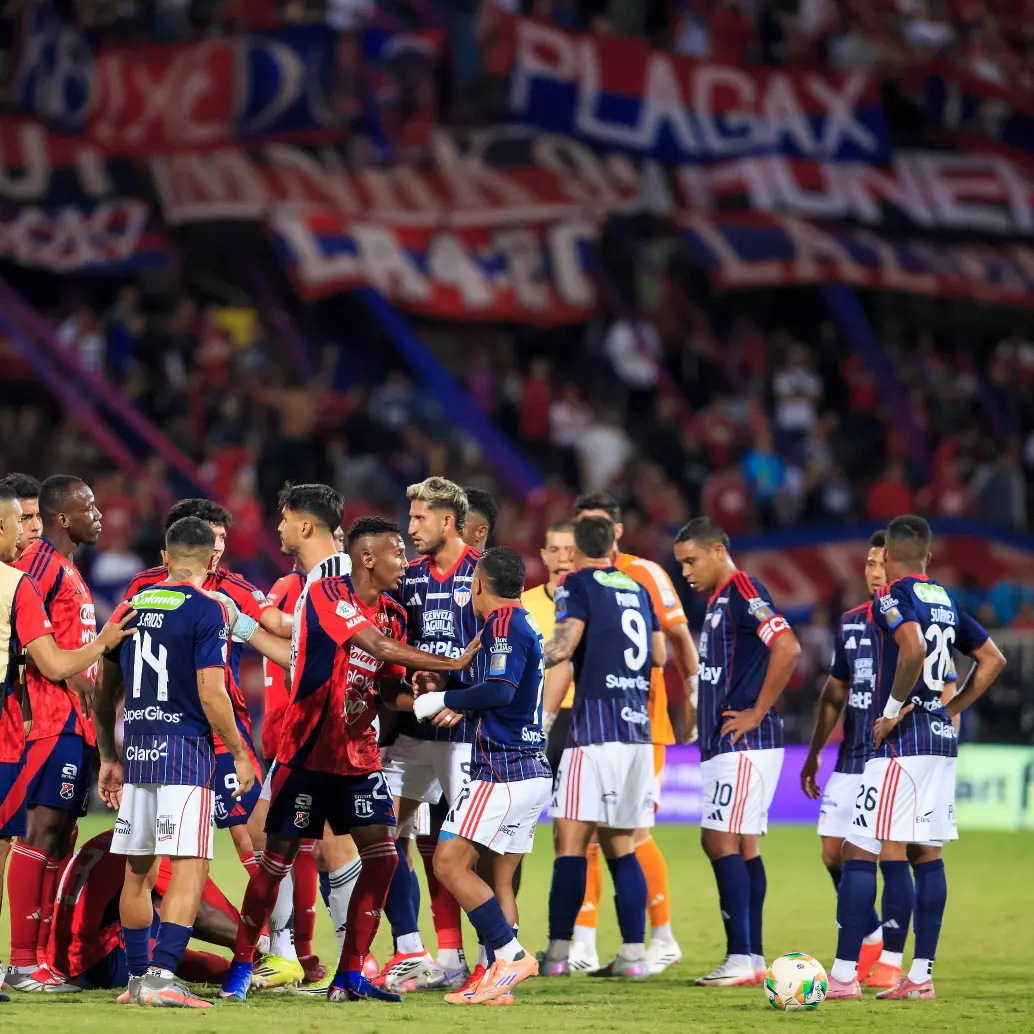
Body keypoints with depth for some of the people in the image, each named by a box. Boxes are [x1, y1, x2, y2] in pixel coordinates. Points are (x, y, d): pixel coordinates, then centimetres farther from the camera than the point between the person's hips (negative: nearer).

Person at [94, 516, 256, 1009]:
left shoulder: (132, 607, 11)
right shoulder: (207, 611, -8)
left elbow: (107, 693, 15)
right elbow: (211, 694, -14)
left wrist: (108, 757, 23)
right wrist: (240, 754, -3)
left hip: (136, 749, 6)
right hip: (186, 749, -6)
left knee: (137, 870, 13)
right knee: (189, 867, -7)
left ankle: (138, 978, 20)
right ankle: (161, 977, -18)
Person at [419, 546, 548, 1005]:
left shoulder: (504, 624, -11)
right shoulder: (525, 626, 17)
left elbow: (500, 691, -23)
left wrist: (443, 700, -12)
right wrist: (461, 707, 32)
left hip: (503, 772, -10)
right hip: (533, 773, 10)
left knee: (450, 863, -10)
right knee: (500, 877, 10)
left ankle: (511, 955, -14)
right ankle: (498, 982, 8)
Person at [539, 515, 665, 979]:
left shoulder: (578, 585, -2)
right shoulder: (638, 589, 17)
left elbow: (560, 655, -12)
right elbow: (660, 656, 24)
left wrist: (542, 721, -10)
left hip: (595, 725, -6)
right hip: (638, 729, 6)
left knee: (572, 840, -5)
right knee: (620, 845, 11)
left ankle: (557, 952, -9)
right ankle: (634, 953, 6)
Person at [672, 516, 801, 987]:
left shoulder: (743, 592, -12)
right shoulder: (718, 600, 18)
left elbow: (787, 648, -25)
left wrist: (757, 713, -20)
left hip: (744, 744, -10)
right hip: (725, 746, 10)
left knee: (722, 842, -12)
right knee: (742, 846, 9)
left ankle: (740, 958, -13)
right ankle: (752, 958, 12)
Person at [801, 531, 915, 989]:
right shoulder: (851, 622, 12)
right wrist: (814, 753, 21)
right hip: (851, 761, 7)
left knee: (891, 856, -7)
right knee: (834, 853, 6)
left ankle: (891, 961, 1)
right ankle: (871, 939, 24)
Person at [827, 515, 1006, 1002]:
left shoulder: (892, 596, -9)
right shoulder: (947, 601, 14)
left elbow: (913, 650, -27)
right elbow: (993, 660, 19)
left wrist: (893, 710, -16)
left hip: (901, 742, -8)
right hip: (942, 742, 8)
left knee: (859, 852, -5)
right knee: (927, 853, 10)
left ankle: (844, 974, -8)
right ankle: (922, 974, 9)